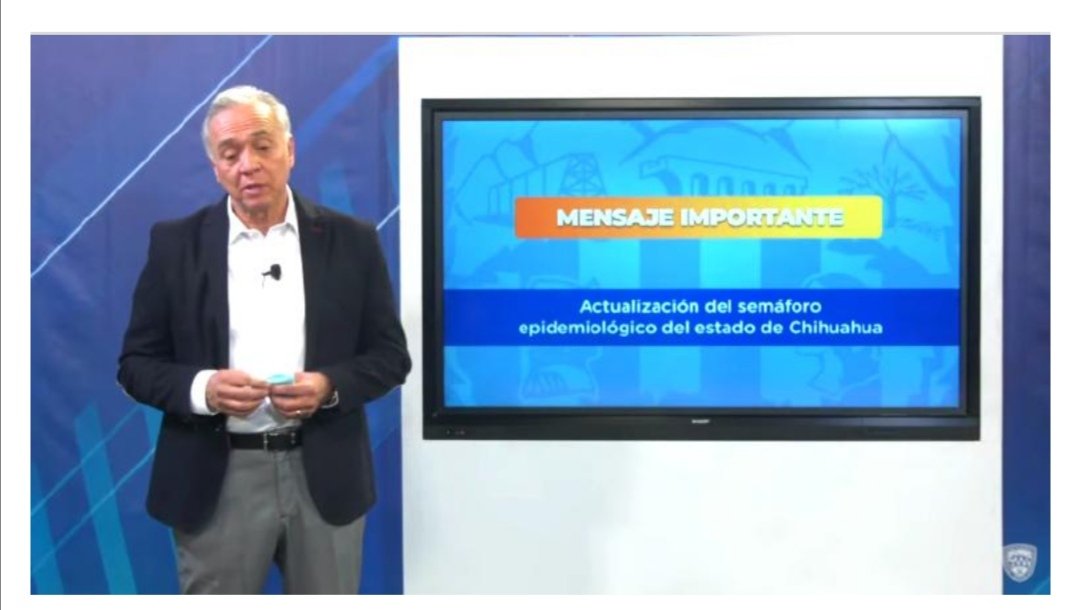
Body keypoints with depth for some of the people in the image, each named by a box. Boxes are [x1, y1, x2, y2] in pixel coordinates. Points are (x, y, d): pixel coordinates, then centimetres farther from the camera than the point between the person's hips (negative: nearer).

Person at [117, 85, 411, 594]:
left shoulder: (351, 240, 1)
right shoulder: (175, 243, 1)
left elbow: (391, 355, 4)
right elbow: (137, 364, 2)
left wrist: (329, 386, -16)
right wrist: (202, 388, -18)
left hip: (325, 475, 1)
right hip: (217, 480, 0)